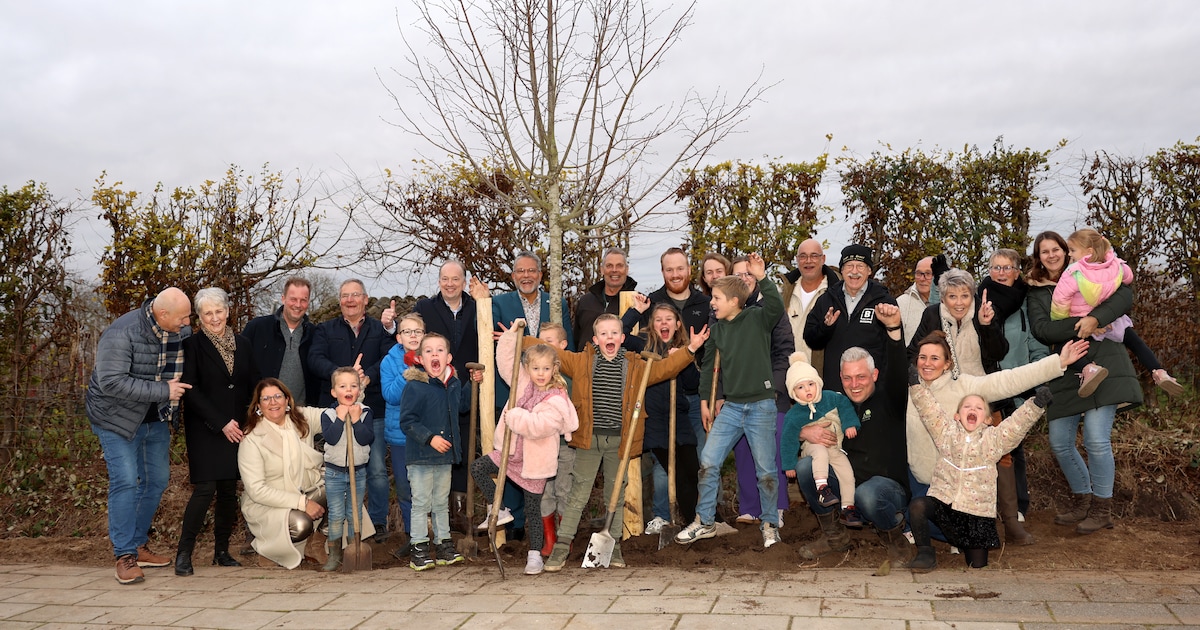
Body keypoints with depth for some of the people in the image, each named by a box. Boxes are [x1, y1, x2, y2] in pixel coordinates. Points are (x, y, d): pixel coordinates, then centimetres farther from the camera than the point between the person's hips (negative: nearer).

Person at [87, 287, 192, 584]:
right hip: (118, 417, -7)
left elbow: (186, 373, 9)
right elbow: (111, 382, -30)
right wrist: (163, 391, -29)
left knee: (157, 480, 10)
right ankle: (125, 556, -3)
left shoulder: (182, 332, -6)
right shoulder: (122, 333, -25)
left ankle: (139, 545, 24)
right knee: (125, 482, -11)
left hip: (156, 418, 7)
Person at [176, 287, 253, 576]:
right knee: (205, 488, -12)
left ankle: (222, 551, 17)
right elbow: (191, 391, -9)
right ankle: (184, 553, -1)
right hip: (205, 430, -4)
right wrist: (221, 423, -13)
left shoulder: (242, 344, 11)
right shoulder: (192, 345, -3)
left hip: (236, 430, 4)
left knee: (229, 490, 6)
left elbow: (253, 386, 15)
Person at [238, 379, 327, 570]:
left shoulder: (301, 420, 0)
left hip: (306, 490, 6)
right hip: (264, 503, -6)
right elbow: (256, 490, -21)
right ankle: (265, 545, -1)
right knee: (300, 524, -36)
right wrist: (302, 503, -26)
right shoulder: (251, 439, -17)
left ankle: (311, 537, -1)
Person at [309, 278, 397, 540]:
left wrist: (368, 377, -22)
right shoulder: (326, 330, 13)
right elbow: (315, 360, -3)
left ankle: (378, 522, 10)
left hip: (373, 410, -1)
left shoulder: (381, 328, 10)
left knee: (377, 470, -2)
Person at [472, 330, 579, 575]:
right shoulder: (522, 383, 0)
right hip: (512, 452, 6)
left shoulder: (557, 400, -20)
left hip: (534, 462, -6)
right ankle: (498, 510, 11)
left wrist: (514, 416, -24)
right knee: (478, 468, -4)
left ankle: (535, 555, 15)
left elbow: (539, 426, -33)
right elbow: (505, 362, 7)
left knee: (532, 511, 3)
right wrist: (511, 335, -2)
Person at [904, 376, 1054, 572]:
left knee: (977, 563, 2)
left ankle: (965, 544, 37)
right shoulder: (947, 432, 7)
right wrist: (916, 385, -10)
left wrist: (1036, 404, -22)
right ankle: (925, 553, -17)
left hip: (976, 510, 0)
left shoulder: (994, 439, 4)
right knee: (918, 506, -32)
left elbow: (1018, 423, -8)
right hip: (943, 502, 0)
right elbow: (929, 409, 1)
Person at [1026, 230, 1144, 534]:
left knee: (1097, 439, -12)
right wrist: (1080, 323, -17)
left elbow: (1125, 294, -8)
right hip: (1065, 372, 4)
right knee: (1060, 443, 4)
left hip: (1102, 364, -3)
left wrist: (1096, 318, -22)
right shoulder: (1036, 293, 10)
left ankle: (1102, 507, 6)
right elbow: (1041, 329, -6)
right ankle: (1082, 498, 28)